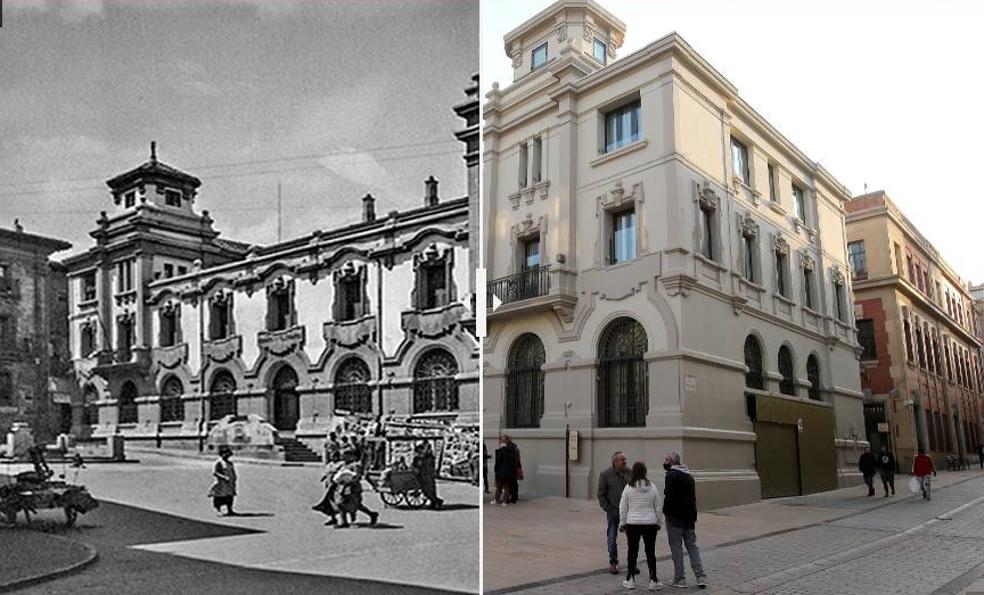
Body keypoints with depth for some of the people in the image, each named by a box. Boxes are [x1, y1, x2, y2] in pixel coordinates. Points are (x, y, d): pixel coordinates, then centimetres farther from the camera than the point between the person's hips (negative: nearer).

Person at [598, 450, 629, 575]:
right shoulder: (605, 474, -5)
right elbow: (601, 494, -2)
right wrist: (607, 508, -8)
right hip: (613, 512, -2)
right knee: (612, 539, 6)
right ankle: (613, 563, 19)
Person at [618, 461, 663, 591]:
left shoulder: (628, 488, -7)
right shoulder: (652, 487, -3)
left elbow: (623, 508, -2)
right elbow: (658, 508, 5)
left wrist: (622, 523, 9)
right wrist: (659, 522, 16)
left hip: (633, 524, -1)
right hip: (650, 523, 1)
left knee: (632, 551, 9)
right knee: (650, 552, 9)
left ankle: (630, 579, 16)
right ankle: (653, 580, 12)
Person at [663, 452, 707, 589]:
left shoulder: (672, 475, -13)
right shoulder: (689, 475, 14)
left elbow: (669, 496, -21)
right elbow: (693, 498, 17)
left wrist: (665, 512, -9)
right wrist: (693, 516, 19)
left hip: (675, 518, -7)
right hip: (689, 518, 8)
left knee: (676, 549, 1)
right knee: (692, 547, 12)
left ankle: (680, 579, 5)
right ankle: (701, 577, 10)